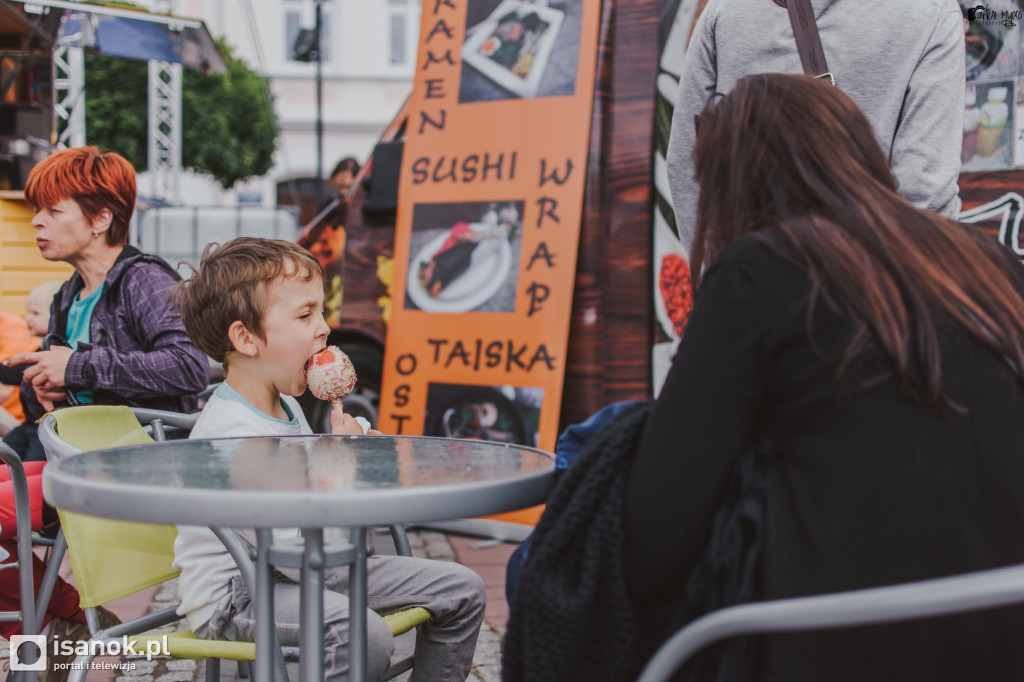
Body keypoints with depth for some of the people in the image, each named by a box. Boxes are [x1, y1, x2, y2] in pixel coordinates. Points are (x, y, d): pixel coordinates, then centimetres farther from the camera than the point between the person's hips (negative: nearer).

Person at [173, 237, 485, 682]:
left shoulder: (286, 408, 8)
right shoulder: (230, 435, -25)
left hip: (301, 570, 10)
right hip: (232, 595, -10)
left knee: (461, 590, 5)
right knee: (365, 635, -39)